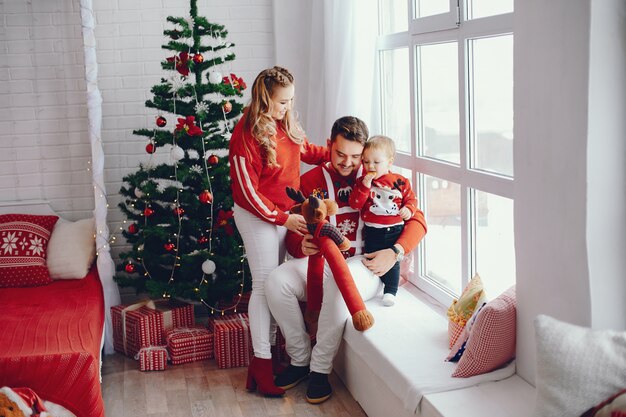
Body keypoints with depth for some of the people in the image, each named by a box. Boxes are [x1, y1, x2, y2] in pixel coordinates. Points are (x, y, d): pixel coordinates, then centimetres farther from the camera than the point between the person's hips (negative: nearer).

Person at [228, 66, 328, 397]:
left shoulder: (286, 124, 2)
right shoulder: (246, 136, -20)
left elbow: (306, 150, 21)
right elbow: (247, 191, -17)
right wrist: (283, 218, -15)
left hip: (286, 214, 7)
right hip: (258, 217, -7)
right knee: (265, 284, -5)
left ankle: (271, 349, 19)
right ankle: (261, 363, 4)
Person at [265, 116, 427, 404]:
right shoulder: (311, 181, 9)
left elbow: (417, 220, 0)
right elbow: (294, 234, 10)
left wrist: (395, 253, -16)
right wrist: (301, 246, -15)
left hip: (366, 264, -3)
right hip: (320, 261, 4)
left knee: (339, 281, -38)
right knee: (276, 282, -24)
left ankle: (320, 369, -20)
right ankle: (300, 359, -5)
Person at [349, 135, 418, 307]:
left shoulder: (400, 181, 0)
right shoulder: (362, 182, 1)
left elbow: (411, 198, 10)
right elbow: (355, 204, -9)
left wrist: (408, 209, -11)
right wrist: (365, 186, -18)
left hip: (395, 229, -1)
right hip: (372, 230, 1)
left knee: (393, 260, -1)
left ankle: (390, 291, 7)